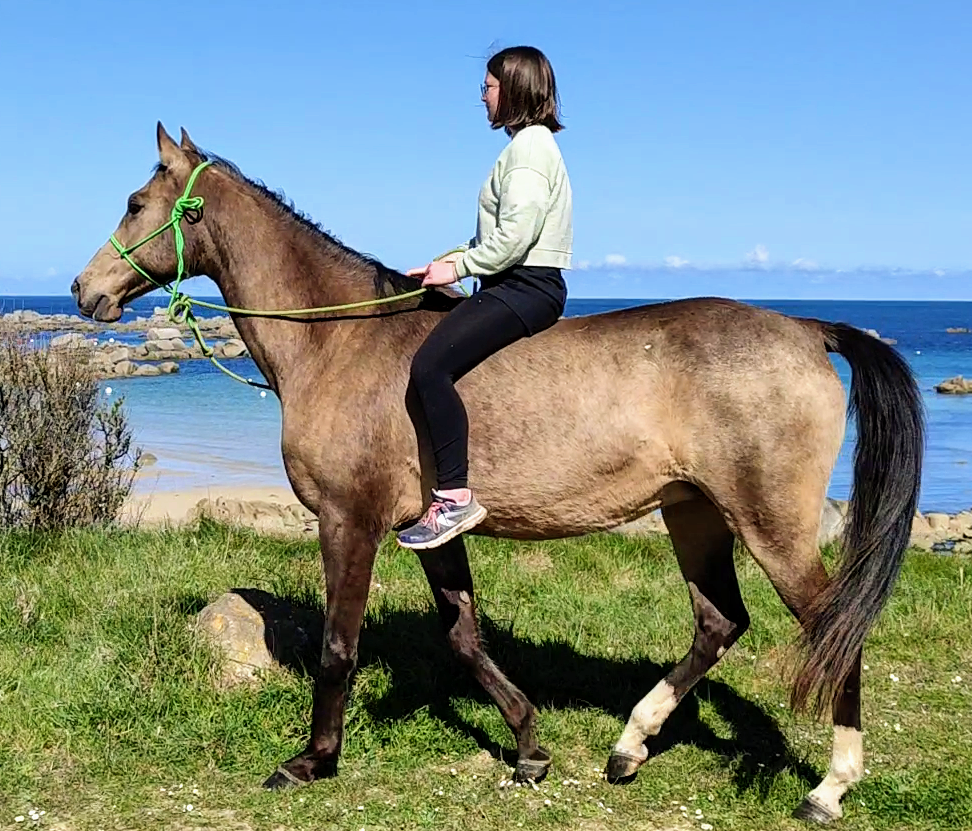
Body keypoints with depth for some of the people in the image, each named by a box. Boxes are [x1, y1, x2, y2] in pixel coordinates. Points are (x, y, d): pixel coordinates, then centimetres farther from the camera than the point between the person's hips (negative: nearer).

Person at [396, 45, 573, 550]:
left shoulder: (530, 144, -11)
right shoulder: (527, 145, 22)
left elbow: (515, 234, -22)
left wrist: (457, 267, -13)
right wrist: (446, 263, 13)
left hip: (526, 287, -11)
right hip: (518, 286, 11)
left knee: (429, 364, -26)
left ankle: (454, 497, -28)